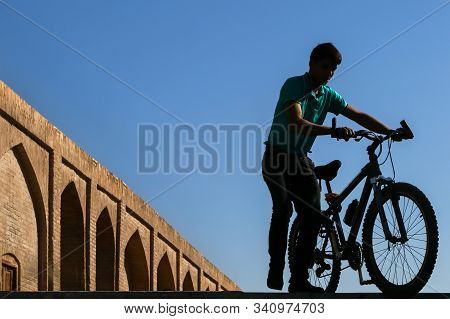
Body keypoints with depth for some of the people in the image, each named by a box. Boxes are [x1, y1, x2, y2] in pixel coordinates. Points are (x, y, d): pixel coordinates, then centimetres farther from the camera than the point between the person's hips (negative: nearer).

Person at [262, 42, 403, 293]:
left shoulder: (328, 95, 5)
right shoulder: (294, 86, -14)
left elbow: (360, 117, 4)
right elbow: (297, 123, -29)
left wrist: (391, 132, -9)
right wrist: (334, 131, -39)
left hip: (301, 160, 6)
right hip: (277, 157, -6)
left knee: (313, 216, -5)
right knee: (284, 208, -24)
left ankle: (299, 280, -2)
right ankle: (276, 271, -18)